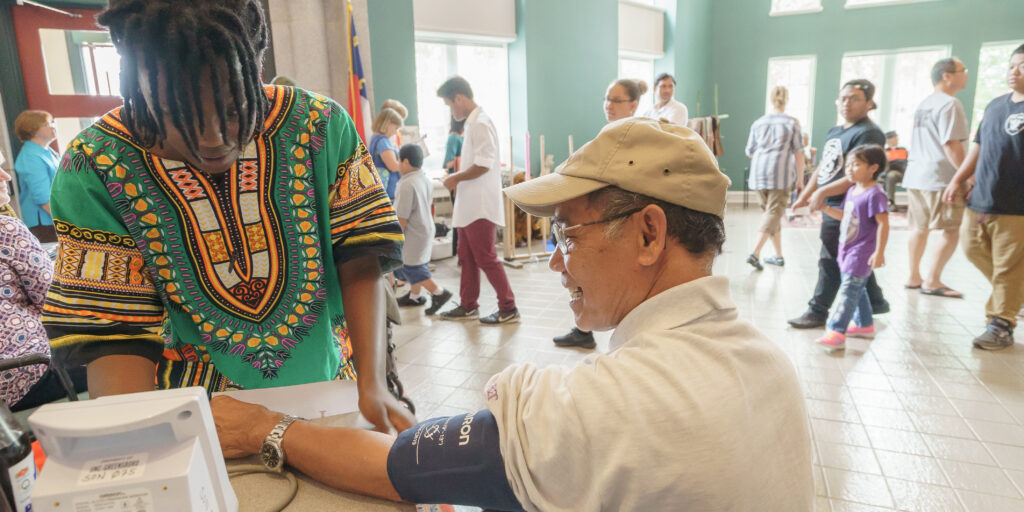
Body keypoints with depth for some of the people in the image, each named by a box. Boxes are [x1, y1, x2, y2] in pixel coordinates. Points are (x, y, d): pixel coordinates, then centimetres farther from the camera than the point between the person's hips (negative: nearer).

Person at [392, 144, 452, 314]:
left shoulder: (407, 184, -23)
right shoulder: (425, 180, 5)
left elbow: (402, 217, -23)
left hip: (414, 234, -9)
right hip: (426, 228, 9)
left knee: (412, 269, -1)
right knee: (415, 265, 19)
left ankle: (439, 292, 0)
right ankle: (414, 296, 31)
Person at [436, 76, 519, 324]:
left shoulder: (480, 124, -15)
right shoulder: (473, 123, 16)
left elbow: (483, 165, -23)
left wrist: (456, 178, -11)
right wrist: (459, 180, 12)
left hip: (480, 206, -10)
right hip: (469, 205, 10)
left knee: (486, 258, -4)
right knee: (467, 257, 15)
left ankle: (508, 308, 5)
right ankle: (468, 306, 26)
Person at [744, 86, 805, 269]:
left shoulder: (758, 123, 8)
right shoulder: (792, 123, 0)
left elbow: (749, 152, 13)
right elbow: (798, 153, -1)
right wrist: (800, 180, 5)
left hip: (758, 173, 4)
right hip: (781, 173, -4)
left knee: (769, 211, 15)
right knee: (774, 213, -3)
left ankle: (778, 255, 19)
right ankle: (755, 253, -18)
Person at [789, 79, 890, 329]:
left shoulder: (868, 133, -12)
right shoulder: (834, 132, 17)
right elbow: (822, 168, 20)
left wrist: (823, 192, -22)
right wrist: (804, 196, 15)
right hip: (831, 207, 9)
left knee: (831, 262, -2)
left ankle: (818, 311, 8)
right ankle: (874, 302, 32)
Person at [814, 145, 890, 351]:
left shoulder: (874, 194, -17)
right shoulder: (852, 191, 10)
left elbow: (883, 224, -20)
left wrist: (879, 252, -23)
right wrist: (824, 208, 10)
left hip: (861, 254, -10)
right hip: (847, 250, 10)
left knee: (848, 291, -13)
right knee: (857, 290, 21)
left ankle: (836, 332, -16)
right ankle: (865, 325, 37)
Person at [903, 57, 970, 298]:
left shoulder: (924, 105, 17)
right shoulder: (949, 104, -12)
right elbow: (951, 145, -18)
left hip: (916, 176, 9)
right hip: (940, 179, -9)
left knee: (919, 228, 14)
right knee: (952, 231, -2)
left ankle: (913, 277, 21)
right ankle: (932, 281, 0)